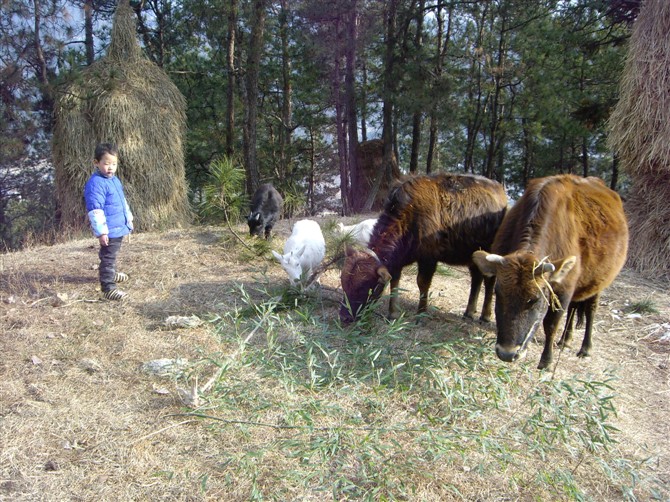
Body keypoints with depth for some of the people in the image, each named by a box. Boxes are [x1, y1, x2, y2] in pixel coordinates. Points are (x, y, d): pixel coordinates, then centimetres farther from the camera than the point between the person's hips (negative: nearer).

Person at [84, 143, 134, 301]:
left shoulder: (114, 180, 11)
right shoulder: (96, 183, -20)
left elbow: (122, 201, 24)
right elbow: (95, 210, -24)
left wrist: (128, 219, 28)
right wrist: (101, 231, -25)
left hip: (119, 227, 10)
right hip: (109, 230, -9)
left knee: (112, 255, 27)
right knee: (108, 257, -5)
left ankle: (110, 273, 46)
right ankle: (108, 288, 0)